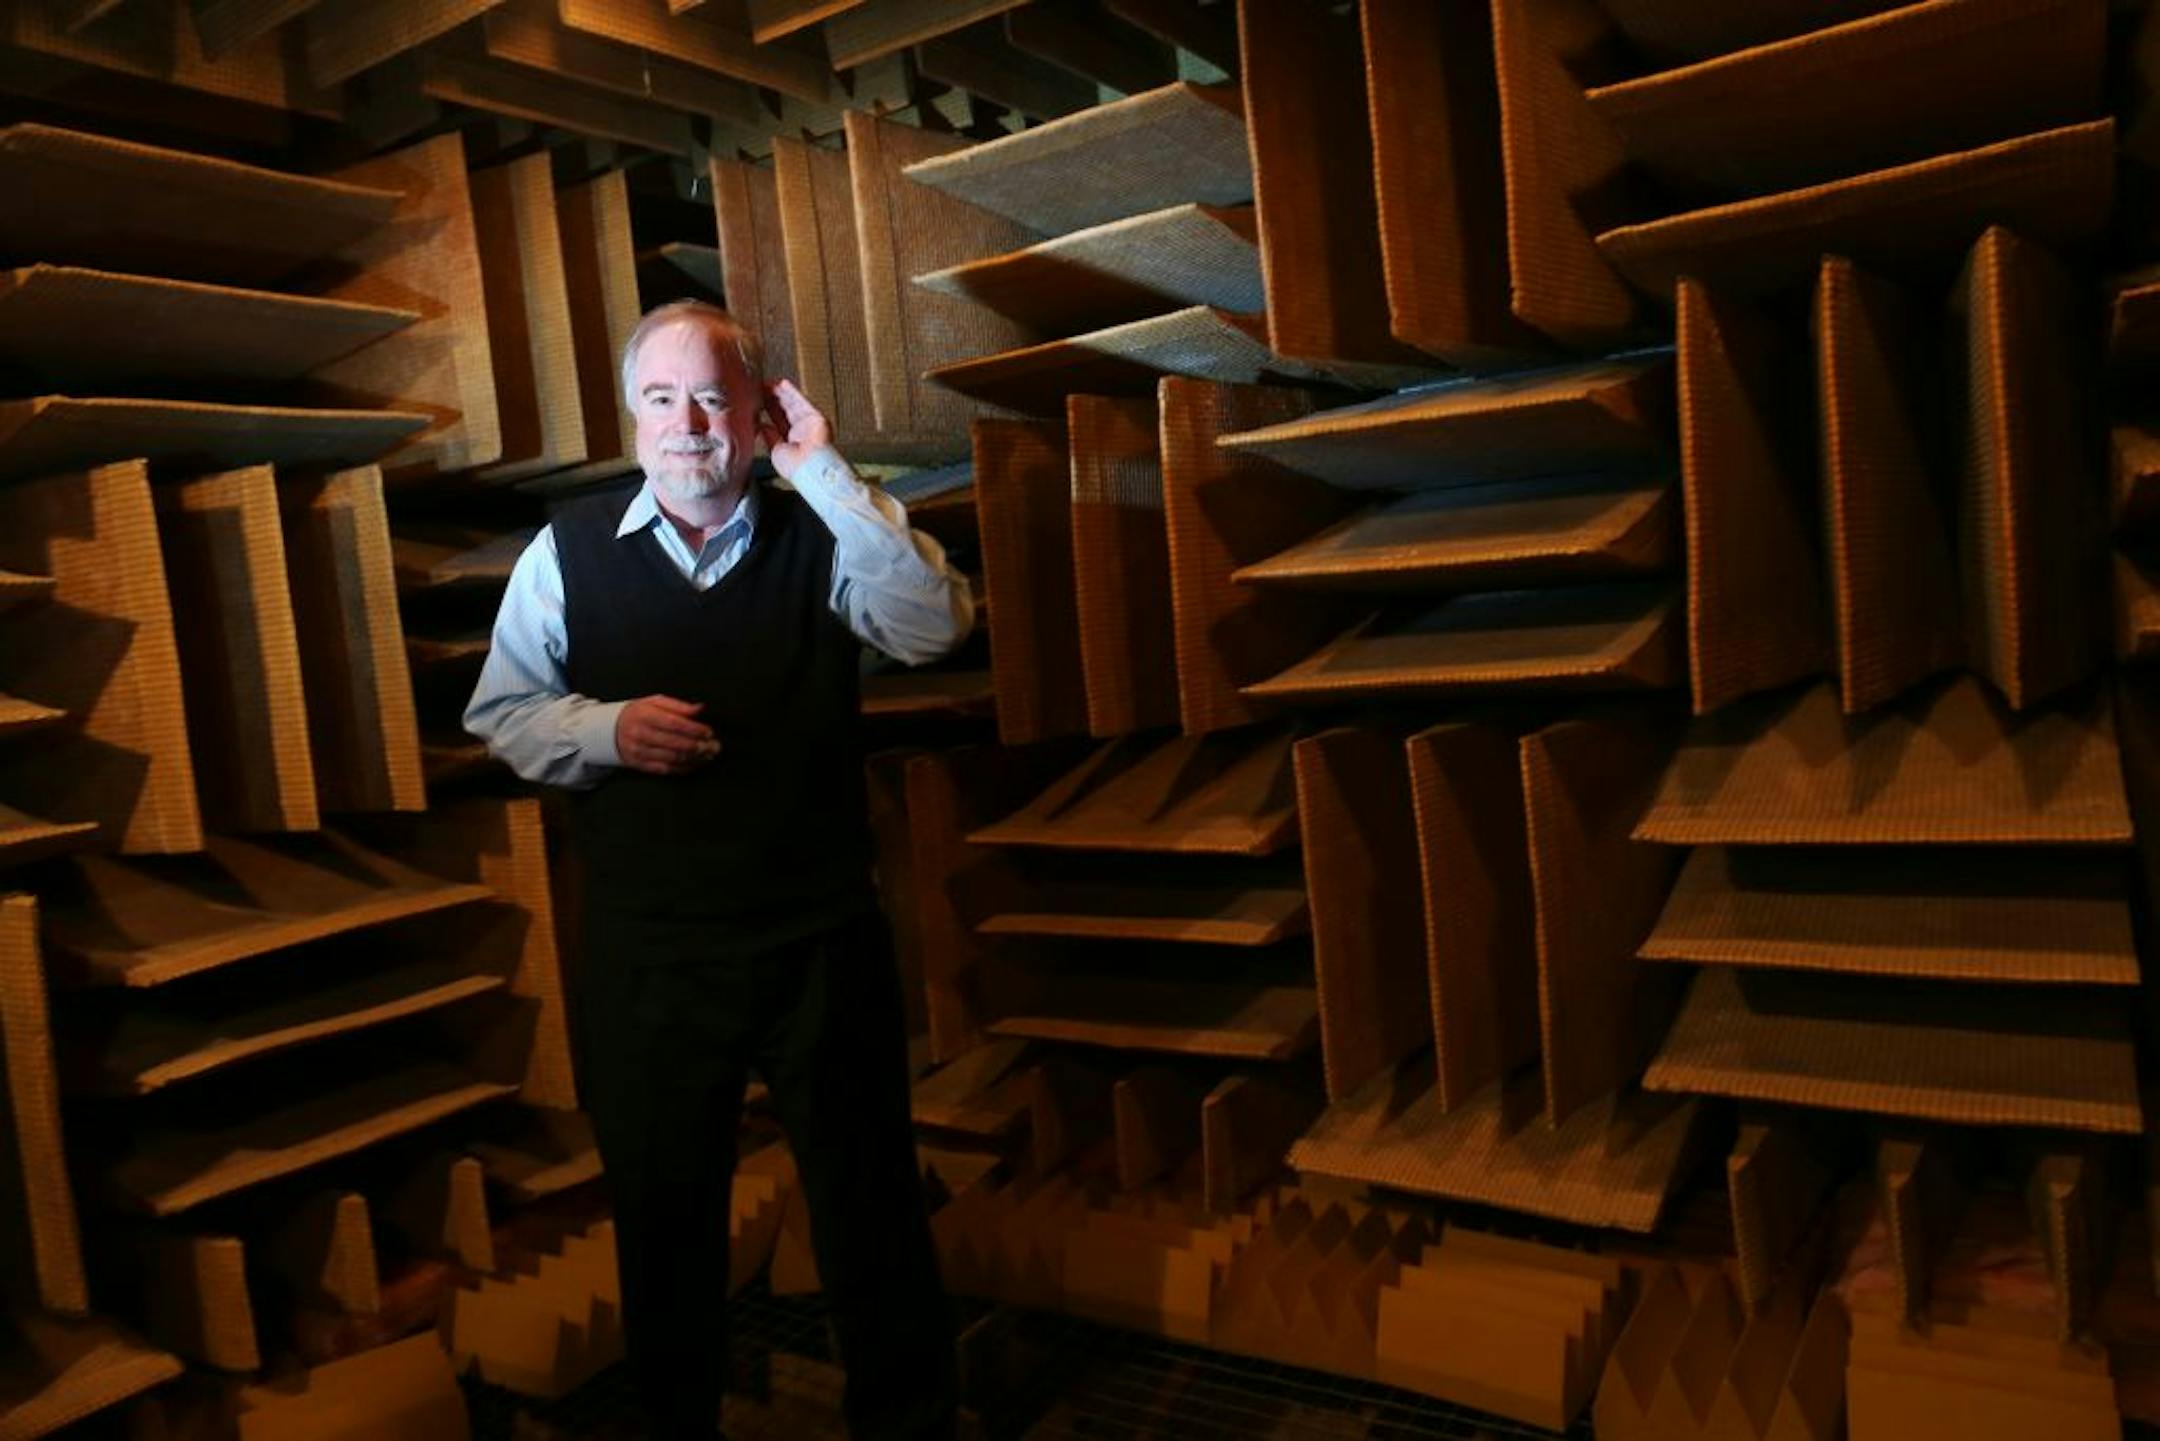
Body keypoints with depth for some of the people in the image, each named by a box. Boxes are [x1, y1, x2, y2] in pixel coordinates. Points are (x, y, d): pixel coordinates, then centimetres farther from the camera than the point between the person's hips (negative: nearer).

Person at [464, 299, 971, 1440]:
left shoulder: (822, 537, -2)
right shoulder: (568, 553, 0)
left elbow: (935, 625, -19)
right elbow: (499, 713, 5)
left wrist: (825, 475, -20)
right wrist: (606, 729, -15)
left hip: (820, 941, -1)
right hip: (643, 954, 1)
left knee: (869, 1198, 14)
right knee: (662, 1211, 20)